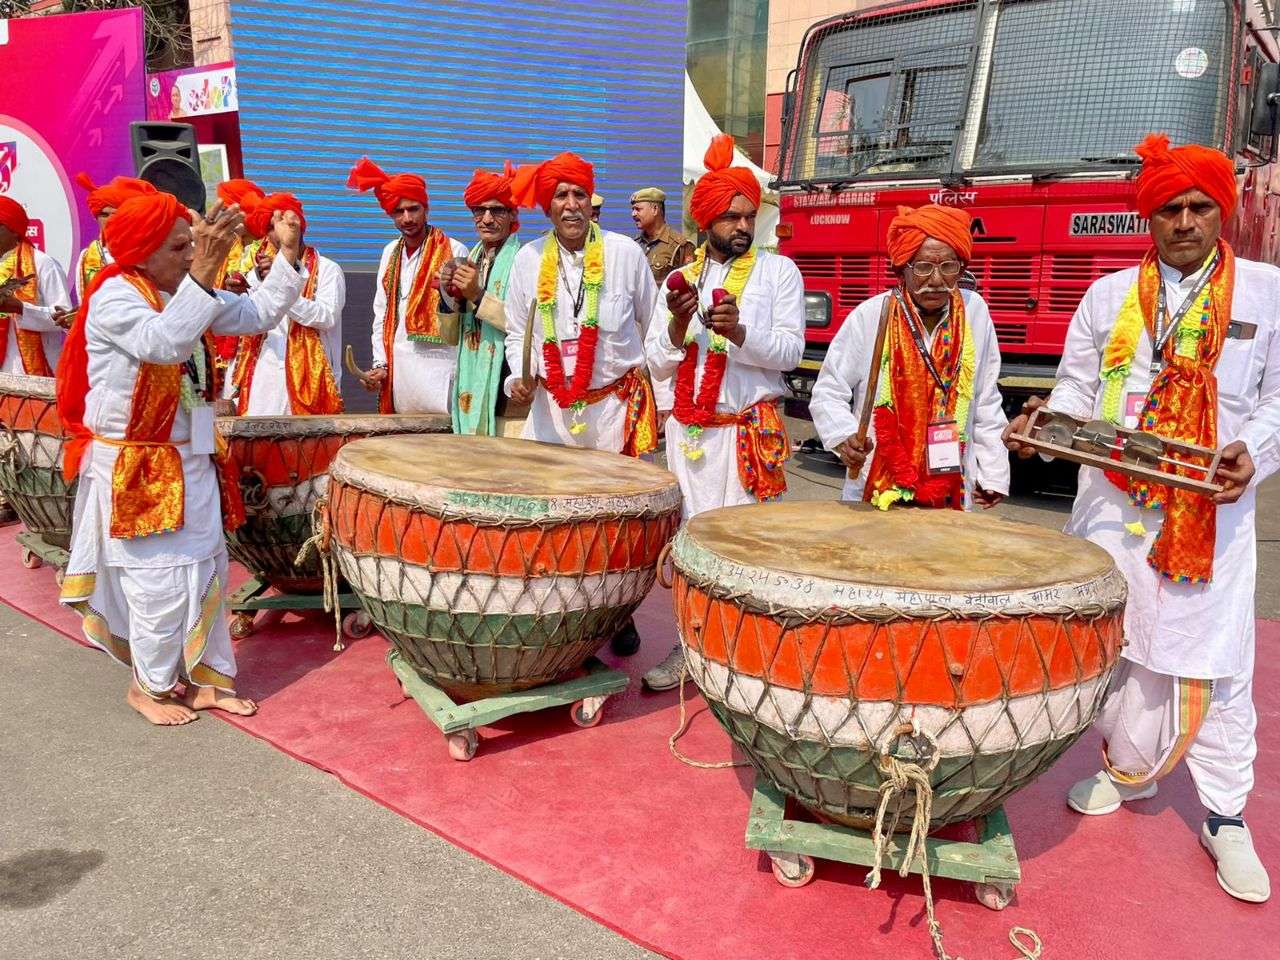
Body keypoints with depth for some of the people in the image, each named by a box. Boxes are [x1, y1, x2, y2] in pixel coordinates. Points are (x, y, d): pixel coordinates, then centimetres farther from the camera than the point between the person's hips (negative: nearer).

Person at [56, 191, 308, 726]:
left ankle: (202, 676, 24)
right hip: (133, 468, -8)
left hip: (189, 461, 8)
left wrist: (287, 255, -3)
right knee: (159, 579, 0)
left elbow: (256, 315, 7)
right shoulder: (114, 296, -16)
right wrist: (203, 274, -42)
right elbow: (165, 343, -35)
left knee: (206, 571, 11)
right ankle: (149, 686, 19)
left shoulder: (183, 292, 7)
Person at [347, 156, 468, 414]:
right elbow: (381, 313, 16)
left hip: (438, 364, -5)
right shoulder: (391, 252, 14)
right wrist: (380, 363, 9)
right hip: (397, 368, 5)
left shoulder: (453, 251, -3)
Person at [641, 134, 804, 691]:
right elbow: (658, 364, 7)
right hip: (687, 430, 4)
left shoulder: (777, 271, 2)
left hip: (750, 428, -3)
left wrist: (739, 331, -23)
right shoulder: (680, 279, 11)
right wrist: (679, 323, -11)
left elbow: (789, 352, -7)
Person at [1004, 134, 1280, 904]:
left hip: (1212, 511, -2)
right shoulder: (1109, 295, 10)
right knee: (1118, 644, 10)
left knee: (1217, 661, 0)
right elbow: (1079, 383, 11)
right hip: (1115, 502, 2)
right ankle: (1129, 771, 30)